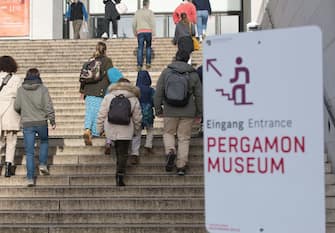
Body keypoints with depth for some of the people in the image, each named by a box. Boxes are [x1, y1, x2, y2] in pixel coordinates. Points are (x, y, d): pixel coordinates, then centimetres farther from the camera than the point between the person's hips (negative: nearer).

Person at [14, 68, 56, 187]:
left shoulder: (21, 90, 0)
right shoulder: (43, 89, -5)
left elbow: (16, 107, 5)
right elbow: (48, 106, -7)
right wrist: (53, 121, 3)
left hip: (27, 123, 1)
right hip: (41, 122, -1)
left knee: (29, 152, 4)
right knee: (44, 142, 28)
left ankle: (30, 178, -1)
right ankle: (43, 164, 15)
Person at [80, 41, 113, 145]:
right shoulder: (107, 61, -1)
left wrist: (82, 91, 18)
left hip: (89, 91, 4)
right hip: (101, 91, -4)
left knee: (89, 111, 5)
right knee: (98, 111, 2)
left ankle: (87, 130, -15)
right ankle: (95, 132, 0)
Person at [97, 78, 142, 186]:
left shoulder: (108, 97, 3)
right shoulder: (134, 99, 3)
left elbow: (102, 115, 1)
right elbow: (137, 118, 6)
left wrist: (100, 128, 11)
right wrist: (136, 129, 22)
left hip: (111, 130, 2)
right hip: (126, 131, -1)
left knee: (118, 151, 20)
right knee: (123, 154, 2)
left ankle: (119, 174, 23)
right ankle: (120, 177, -8)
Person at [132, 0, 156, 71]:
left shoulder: (137, 12, 11)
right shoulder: (150, 12, 1)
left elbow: (134, 23, 13)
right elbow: (152, 23, -7)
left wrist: (135, 32, 23)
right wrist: (153, 33, -7)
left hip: (140, 32, 2)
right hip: (148, 31, -2)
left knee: (140, 48, -1)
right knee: (148, 47, 11)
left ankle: (139, 65, -8)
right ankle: (148, 63, 5)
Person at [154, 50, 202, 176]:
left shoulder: (166, 72, -1)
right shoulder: (193, 74, 2)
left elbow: (158, 92, 0)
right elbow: (199, 95, 6)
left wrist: (158, 108, 11)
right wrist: (199, 112, 16)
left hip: (170, 111, 0)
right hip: (188, 112, 1)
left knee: (168, 133, 18)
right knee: (184, 138, 7)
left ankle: (170, 151, -9)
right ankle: (181, 166, 5)